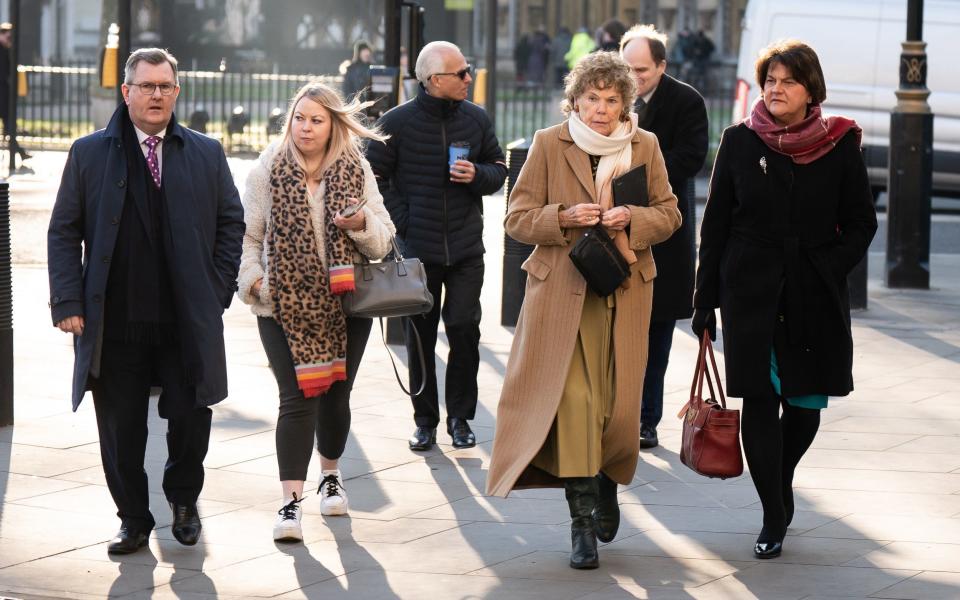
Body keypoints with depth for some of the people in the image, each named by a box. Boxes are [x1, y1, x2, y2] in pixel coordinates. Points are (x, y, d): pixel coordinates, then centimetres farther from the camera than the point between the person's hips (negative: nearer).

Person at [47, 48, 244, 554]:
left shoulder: (206, 154, 7)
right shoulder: (90, 154, 4)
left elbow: (231, 223, 12)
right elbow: (64, 232, 4)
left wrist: (218, 290, 2)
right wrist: (68, 302, -5)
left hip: (187, 322, 1)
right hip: (115, 322, -1)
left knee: (190, 418, 3)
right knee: (121, 428, 4)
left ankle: (183, 498, 30)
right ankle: (134, 520, 19)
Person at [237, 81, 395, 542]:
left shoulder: (355, 171, 4)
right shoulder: (268, 171, 0)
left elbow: (384, 238, 4)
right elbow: (248, 235, 5)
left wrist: (363, 223, -17)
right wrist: (252, 277, -10)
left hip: (345, 303, 2)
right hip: (285, 305, -2)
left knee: (336, 394, 12)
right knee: (297, 398, -11)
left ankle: (330, 475, 37)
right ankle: (291, 501, -13)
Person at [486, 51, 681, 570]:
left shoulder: (644, 146, 7)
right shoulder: (548, 144, 2)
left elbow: (669, 215, 12)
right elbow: (517, 219, 3)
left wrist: (631, 218, -8)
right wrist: (566, 217, -14)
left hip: (625, 292, 2)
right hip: (562, 291, -2)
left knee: (617, 401, 3)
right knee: (573, 399, -10)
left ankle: (606, 486, 33)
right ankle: (582, 522, -6)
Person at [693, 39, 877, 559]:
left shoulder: (839, 146, 1)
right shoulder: (740, 142, 2)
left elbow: (860, 223, 7)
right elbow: (715, 224, 5)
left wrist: (830, 269, -9)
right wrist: (705, 301, 2)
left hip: (815, 297, 1)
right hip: (752, 292, -1)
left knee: (807, 402, 5)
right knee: (759, 400, -4)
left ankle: (780, 483, 34)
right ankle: (774, 519, 4)